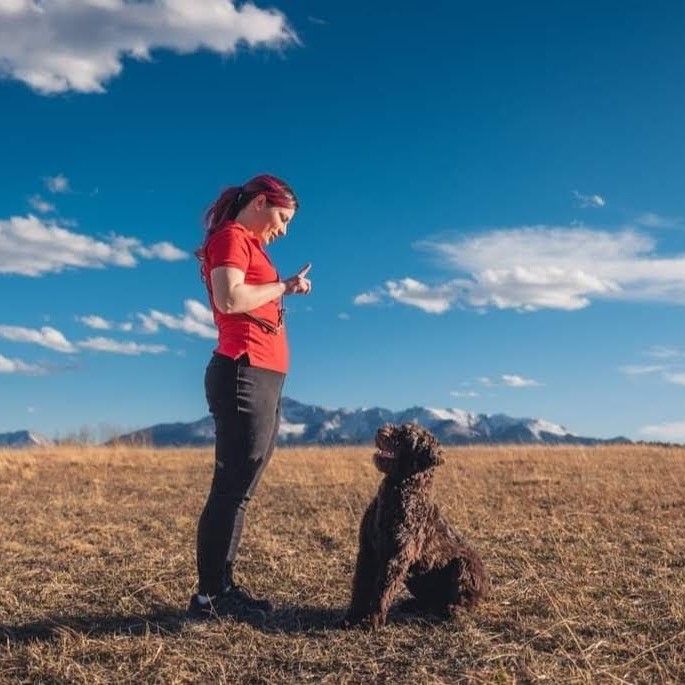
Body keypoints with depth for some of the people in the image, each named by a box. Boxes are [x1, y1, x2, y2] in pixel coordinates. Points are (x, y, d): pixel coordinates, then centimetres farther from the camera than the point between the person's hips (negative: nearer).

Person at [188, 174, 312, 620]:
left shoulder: (248, 244, 25)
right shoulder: (230, 237, -3)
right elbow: (230, 300, -18)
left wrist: (282, 290, 14)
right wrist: (284, 287, -8)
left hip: (262, 379, 10)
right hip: (246, 374, -10)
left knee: (238, 489, 9)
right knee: (232, 488, -9)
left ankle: (224, 588, 13)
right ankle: (209, 596, -4)